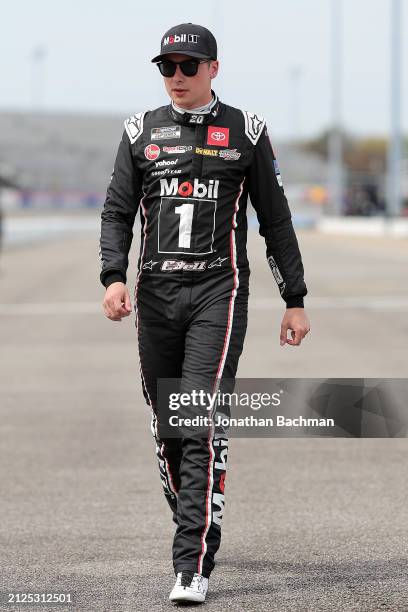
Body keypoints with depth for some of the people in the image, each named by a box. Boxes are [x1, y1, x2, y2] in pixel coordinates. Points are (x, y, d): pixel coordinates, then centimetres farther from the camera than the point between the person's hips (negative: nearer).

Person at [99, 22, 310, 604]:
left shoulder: (245, 130, 7)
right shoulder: (142, 130, 12)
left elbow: (275, 219, 10)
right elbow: (117, 211, 9)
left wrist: (295, 301, 7)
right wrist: (114, 277, -9)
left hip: (219, 291, -3)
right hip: (156, 293, 3)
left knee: (202, 421, -14)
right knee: (167, 426, 7)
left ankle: (193, 567, -16)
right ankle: (199, 530, 27)